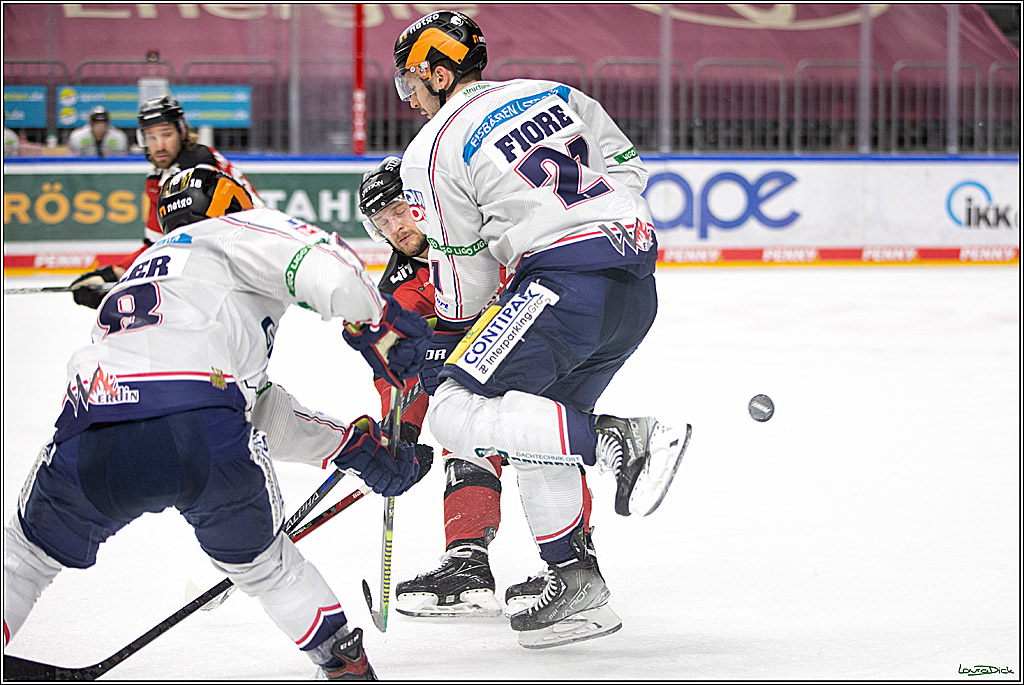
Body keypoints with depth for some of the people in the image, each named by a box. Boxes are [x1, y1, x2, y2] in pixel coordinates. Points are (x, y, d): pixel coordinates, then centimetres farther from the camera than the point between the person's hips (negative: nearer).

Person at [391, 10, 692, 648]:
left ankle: (622, 440, -16)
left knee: (458, 413, -9)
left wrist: (447, 350, 18)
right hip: (637, 286, 8)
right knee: (542, 421, 19)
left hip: (565, 281, -8)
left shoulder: (431, 151, 2)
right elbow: (627, 165, 21)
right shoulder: (556, 93, 20)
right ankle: (579, 591, 15)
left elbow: (465, 280, 3)